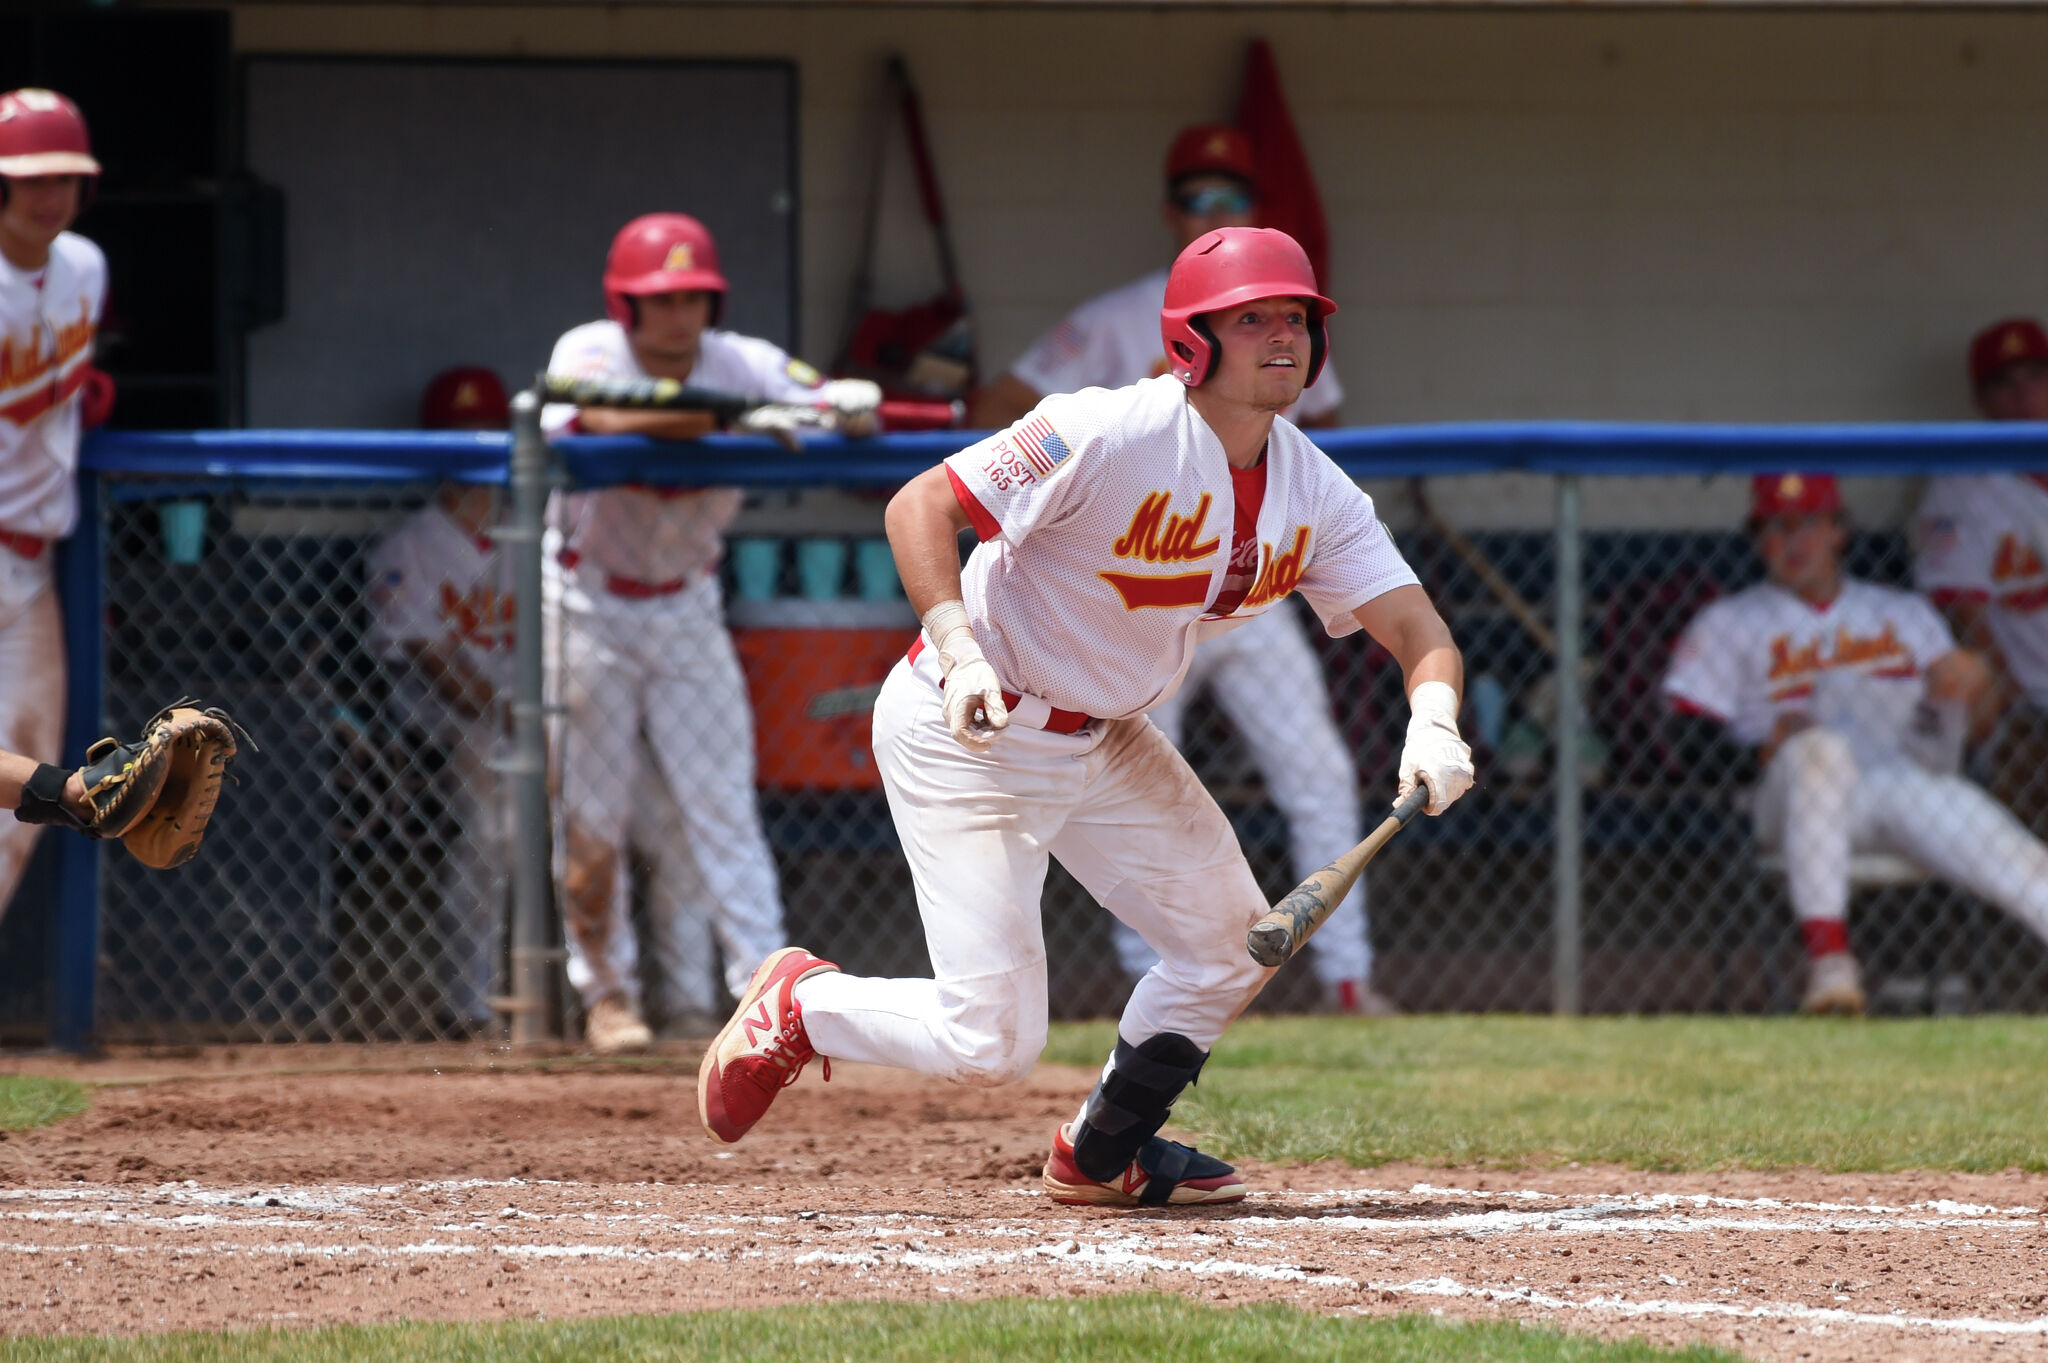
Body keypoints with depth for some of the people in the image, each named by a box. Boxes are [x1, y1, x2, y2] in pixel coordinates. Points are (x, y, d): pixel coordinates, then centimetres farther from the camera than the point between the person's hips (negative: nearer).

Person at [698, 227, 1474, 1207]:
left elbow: (1417, 629, -7)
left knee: (1231, 942, 11)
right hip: (967, 732, -8)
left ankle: (1103, 1153, 32)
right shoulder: (1111, 437, -25)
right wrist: (959, 649, -39)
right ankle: (796, 1007, 13)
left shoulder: (1315, 496, -3)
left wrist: (1432, 723, -30)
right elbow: (921, 504, -25)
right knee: (991, 1043, -14)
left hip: (1104, 739, 8)